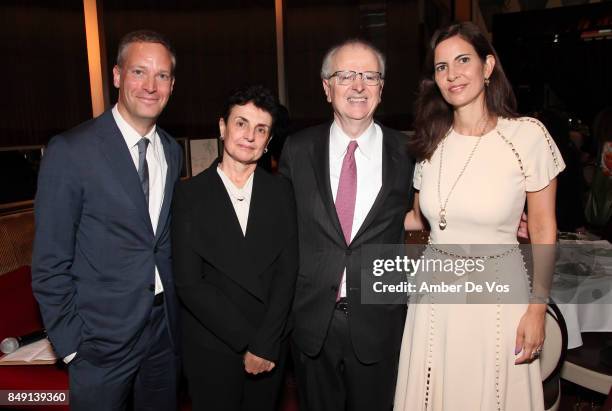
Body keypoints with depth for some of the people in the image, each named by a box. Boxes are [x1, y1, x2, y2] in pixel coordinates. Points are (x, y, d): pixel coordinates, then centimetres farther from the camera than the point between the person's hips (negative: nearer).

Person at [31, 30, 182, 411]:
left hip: (166, 329, 5)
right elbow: (50, 263, -11)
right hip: (104, 336, -5)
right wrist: (70, 343, -9)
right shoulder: (70, 151, -14)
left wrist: (175, 308, 9)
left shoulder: (172, 151, 4)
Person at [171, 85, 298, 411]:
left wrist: (266, 343, -12)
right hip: (211, 348, -2)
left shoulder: (280, 192, 0)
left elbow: (287, 271, -4)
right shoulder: (189, 195, -7)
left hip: (272, 345, 2)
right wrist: (248, 342, -12)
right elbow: (189, 283, -11)